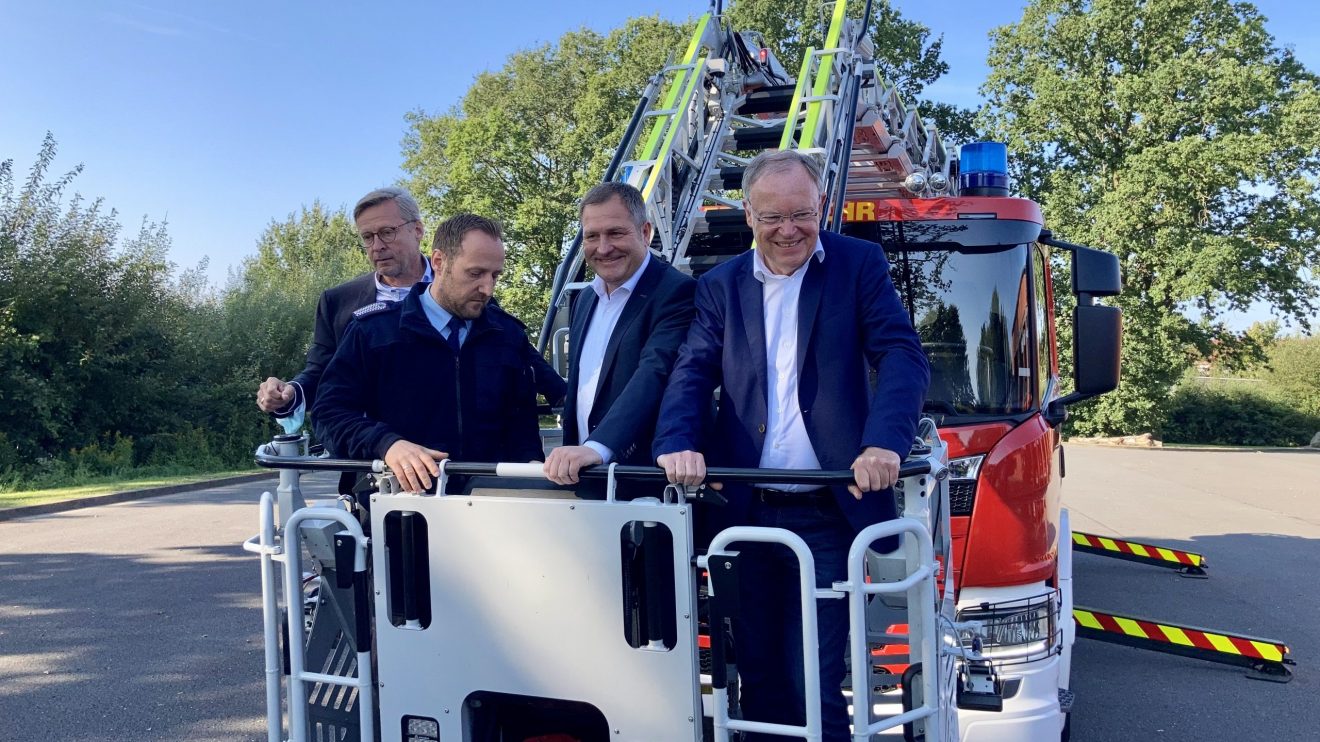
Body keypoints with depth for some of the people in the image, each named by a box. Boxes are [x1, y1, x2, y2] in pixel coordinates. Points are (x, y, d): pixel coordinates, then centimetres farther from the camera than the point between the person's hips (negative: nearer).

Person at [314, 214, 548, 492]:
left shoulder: (509, 335, 13)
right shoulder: (373, 330, 5)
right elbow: (331, 410, 2)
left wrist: (531, 464, -1)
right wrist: (386, 444, -15)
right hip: (399, 497, -2)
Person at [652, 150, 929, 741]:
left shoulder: (860, 265, 2)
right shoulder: (720, 287, 9)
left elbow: (902, 358, -8)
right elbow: (691, 375, 2)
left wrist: (885, 443, -25)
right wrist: (677, 444, -18)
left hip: (828, 515, -3)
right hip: (748, 514, 3)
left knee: (814, 682, -1)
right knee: (759, 677, 14)